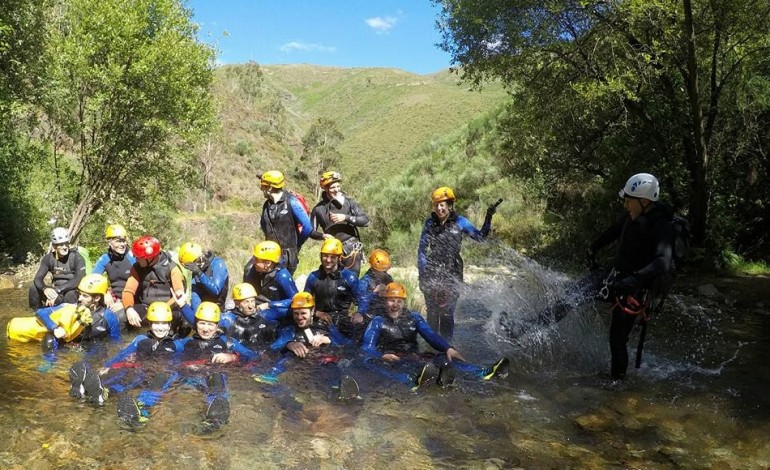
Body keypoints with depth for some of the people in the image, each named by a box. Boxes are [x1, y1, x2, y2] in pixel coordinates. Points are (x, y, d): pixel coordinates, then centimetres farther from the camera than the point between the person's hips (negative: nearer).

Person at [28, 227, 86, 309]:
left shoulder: (76, 257, -14)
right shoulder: (49, 258, -2)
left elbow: (79, 279, -27)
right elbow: (38, 278, -10)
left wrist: (58, 290, -36)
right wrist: (45, 289, -34)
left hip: (73, 290, -5)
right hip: (56, 291, 5)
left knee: (70, 295, -37)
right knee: (34, 288, -14)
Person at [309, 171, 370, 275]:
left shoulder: (348, 202, -1)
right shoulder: (319, 209, 2)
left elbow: (366, 220, -8)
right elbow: (311, 231, 5)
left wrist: (345, 217, -20)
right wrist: (323, 236, -16)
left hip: (352, 249, -2)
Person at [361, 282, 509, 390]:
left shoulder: (414, 318, 19)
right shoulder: (378, 322, 10)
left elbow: (431, 336, 5)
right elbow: (367, 348, -3)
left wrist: (448, 348, -16)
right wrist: (383, 356, -26)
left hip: (415, 361, 4)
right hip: (392, 363, -4)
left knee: (444, 359, -22)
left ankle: (484, 373, -43)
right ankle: (414, 381, -69)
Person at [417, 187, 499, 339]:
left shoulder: (459, 221, 1)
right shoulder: (430, 223, 3)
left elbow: (480, 237, 3)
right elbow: (422, 249, 5)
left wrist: (488, 218, -7)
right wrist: (422, 274, -1)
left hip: (452, 274, -1)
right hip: (432, 274, 1)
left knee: (447, 313, -4)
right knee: (432, 312, 2)